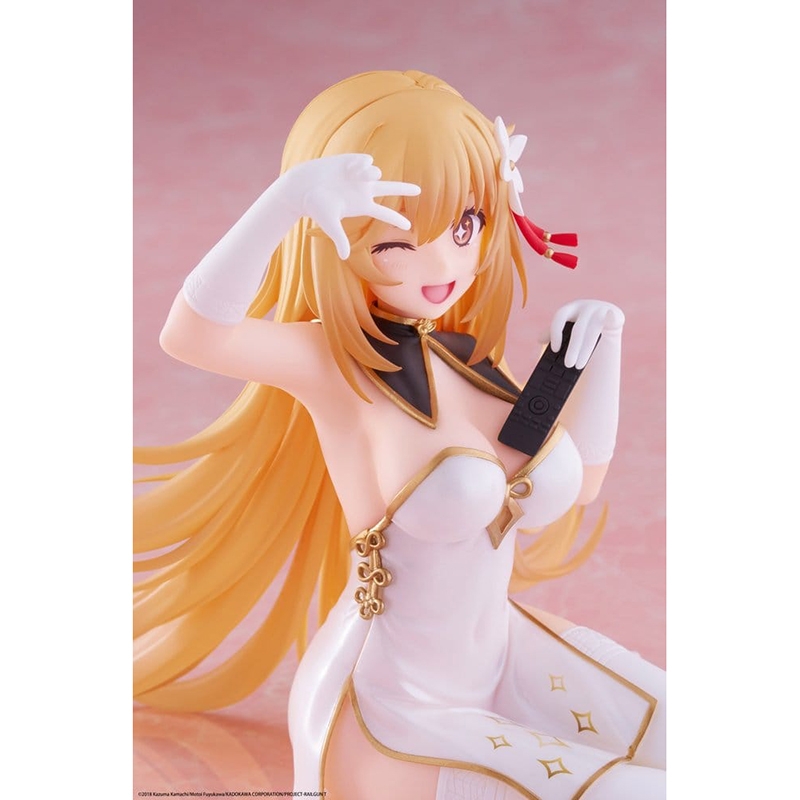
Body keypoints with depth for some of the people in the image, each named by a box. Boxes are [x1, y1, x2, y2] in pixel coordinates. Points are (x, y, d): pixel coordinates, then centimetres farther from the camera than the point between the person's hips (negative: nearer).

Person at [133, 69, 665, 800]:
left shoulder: (477, 356, -2)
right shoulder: (336, 361, -21)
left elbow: (579, 483, 13)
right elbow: (191, 334, -42)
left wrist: (601, 345, 2)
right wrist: (290, 199, -55)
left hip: (503, 657, 7)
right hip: (393, 712, -7)